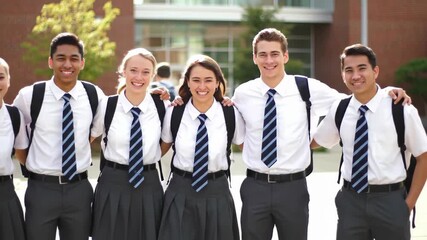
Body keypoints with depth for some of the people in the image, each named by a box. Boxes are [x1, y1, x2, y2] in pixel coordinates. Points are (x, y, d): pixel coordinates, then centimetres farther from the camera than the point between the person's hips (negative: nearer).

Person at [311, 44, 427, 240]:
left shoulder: (402, 110, -8)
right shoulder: (339, 110, 1)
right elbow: (316, 142, 18)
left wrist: (409, 202, -3)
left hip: (390, 201, -3)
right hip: (350, 200, 3)